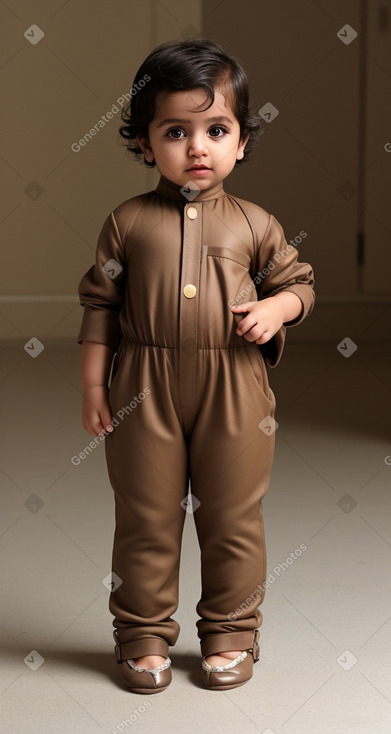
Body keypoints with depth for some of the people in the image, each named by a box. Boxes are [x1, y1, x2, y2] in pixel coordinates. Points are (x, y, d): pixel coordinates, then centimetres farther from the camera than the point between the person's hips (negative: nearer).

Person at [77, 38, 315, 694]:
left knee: (233, 520, 9)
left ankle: (230, 633, 25)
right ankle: (144, 635, 23)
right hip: (145, 389, 0)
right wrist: (93, 383, 1)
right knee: (145, 519, 8)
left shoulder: (254, 224, 3)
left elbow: (297, 282, 14)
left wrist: (273, 310, -8)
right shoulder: (128, 222, 1)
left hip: (235, 392, 1)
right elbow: (100, 303, 4)